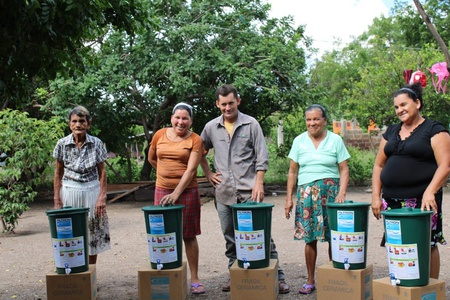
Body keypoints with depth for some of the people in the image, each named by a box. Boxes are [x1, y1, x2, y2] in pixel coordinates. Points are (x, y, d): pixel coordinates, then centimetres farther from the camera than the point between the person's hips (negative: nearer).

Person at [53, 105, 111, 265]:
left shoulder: (97, 143, -4)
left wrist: (102, 197, -7)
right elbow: (58, 173, 4)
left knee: (93, 234, 5)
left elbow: (102, 172, 0)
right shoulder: (62, 144, -2)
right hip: (69, 192, 0)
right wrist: (57, 200, 0)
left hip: (92, 192, 0)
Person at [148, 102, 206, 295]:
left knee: (189, 236, 3)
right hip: (162, 191, 2)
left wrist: (176, 193, -21)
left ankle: (194, 279, 11)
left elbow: (191, 170, -13)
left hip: (187, 191, -2)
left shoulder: (195, 140, -6)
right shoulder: (160, 135, 4)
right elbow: (151, 159, 19)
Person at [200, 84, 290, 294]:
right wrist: (208, 173, 11)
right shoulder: (211, 127, 7)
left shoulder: (251, 124, -1)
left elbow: (262, 157, -3)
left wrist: (259, 183, -11)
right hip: (224, 192, 3)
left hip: (248, 190, -3)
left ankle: (277, 276, 3)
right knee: (230, 237, 11)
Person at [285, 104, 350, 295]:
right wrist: (289, 198, 5)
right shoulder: (299, 141, 9)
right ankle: (310, 281, 12)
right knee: (309, 238, 2)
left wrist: (341, 193, -11)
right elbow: (292, 171, 10)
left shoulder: (335, 140, 5)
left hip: (331, 192, -1)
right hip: (306, 193, 1)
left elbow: (343, 170, 2)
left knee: (334, 238, -3)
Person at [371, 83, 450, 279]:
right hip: (392, 200, 5)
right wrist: (376, 196, 9)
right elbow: (379, 165, 19)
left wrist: (430, 191, -22)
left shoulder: (434, 130, -1)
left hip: (421, 201, -5)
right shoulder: (391, 132, 17)